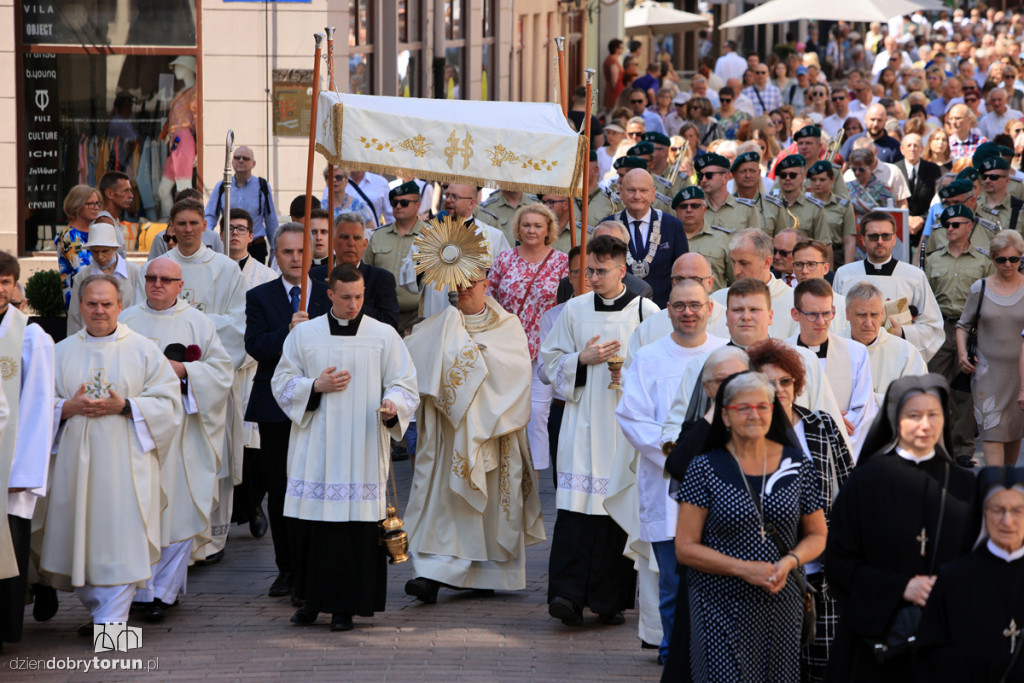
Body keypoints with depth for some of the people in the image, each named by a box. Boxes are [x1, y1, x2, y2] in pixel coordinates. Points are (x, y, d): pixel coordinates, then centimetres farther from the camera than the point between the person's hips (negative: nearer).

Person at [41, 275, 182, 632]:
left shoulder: (143, 350, 4)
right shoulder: (62, 352, 11)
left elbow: (167, 402, -1)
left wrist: (124, 407, -14)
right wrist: (69, 407, -10)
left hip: (125, 463, -3)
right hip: (76, 461, 3)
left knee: (120, 540, -9)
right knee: (81, 539, 5)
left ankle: (111, 620, -8)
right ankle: (96, 607, 22)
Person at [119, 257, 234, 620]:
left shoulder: (199, 323, 8)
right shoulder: (125, 321, 11)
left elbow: (223, 368, 4)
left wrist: (184, 370, -9)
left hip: (181, 430, -1)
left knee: (178, 507, -5)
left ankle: (164, 590, 0)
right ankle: (141, 588, 3)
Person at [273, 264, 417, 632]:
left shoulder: (384, 336, 5)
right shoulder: (303, 334, 8)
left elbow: (404, 384, 3)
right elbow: (282, 383, 9)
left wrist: (393, 405, -18)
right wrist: (316, 387, -9)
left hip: (361, 448, -1)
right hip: (315, 449, 1)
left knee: (357, 526, -4)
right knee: (312, 525, 1)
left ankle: (344, 606, 3)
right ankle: (314, 598, 16)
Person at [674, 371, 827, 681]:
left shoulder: (797, 465, 6)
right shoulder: (705, 469, -2)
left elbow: (816, 535, 14)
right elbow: (685, 548, -4)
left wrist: (790, 561, -8)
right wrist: (744, 569, -14)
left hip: (781, 607, 3)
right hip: (720, 607, -3)